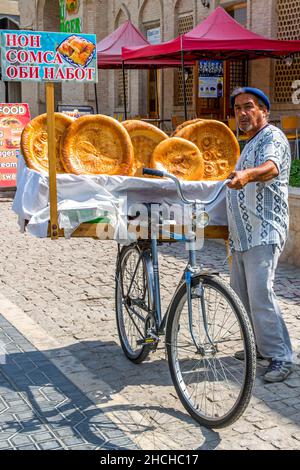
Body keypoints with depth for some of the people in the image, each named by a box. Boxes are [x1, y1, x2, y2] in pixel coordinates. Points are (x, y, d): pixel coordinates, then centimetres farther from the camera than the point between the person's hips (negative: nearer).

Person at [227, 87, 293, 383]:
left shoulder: (272, 137, -9)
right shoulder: (251, 143, 23)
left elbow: (272, 167, -33)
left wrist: (247, 174, -51)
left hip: (263, 233, -10)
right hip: (242, 234, 10)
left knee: (260, 294, -16)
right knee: (241, 293, 12)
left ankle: (280, 357, -8)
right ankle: (260, 345, 26)